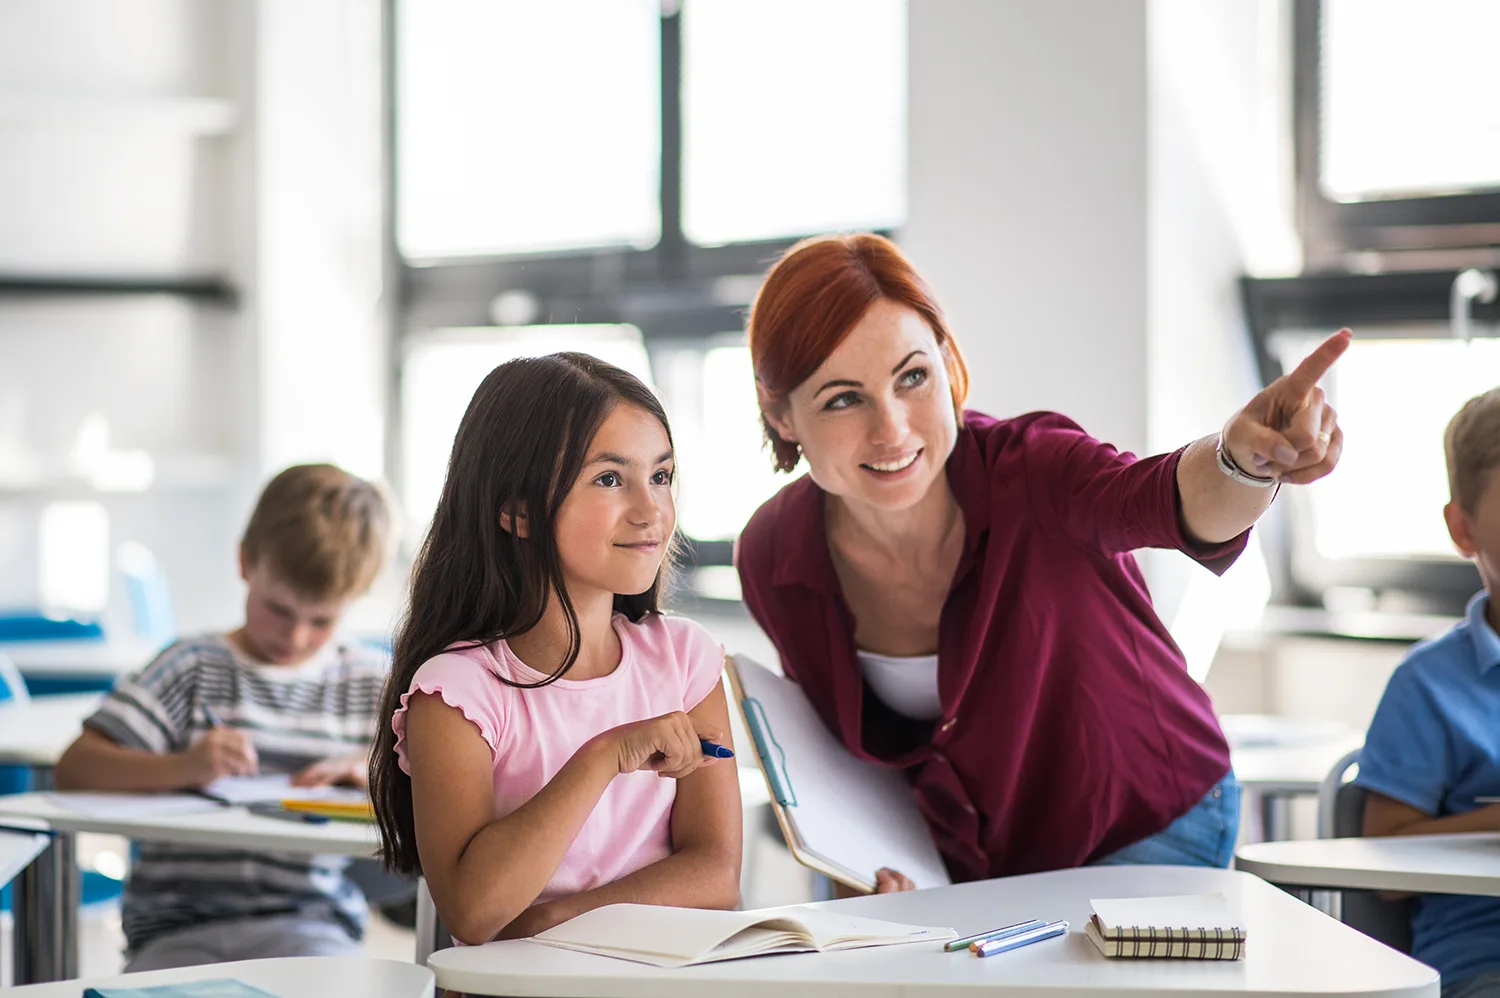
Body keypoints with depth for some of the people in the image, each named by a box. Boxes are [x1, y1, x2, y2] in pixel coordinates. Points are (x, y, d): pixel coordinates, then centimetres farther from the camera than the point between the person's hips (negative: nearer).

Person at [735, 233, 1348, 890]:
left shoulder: (1027, 474, -28)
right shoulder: (772, 560, -16)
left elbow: (1167, 498, -52)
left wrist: (1245, 457, -73)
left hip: (1151, 837, -4)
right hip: (963, 869, 4)